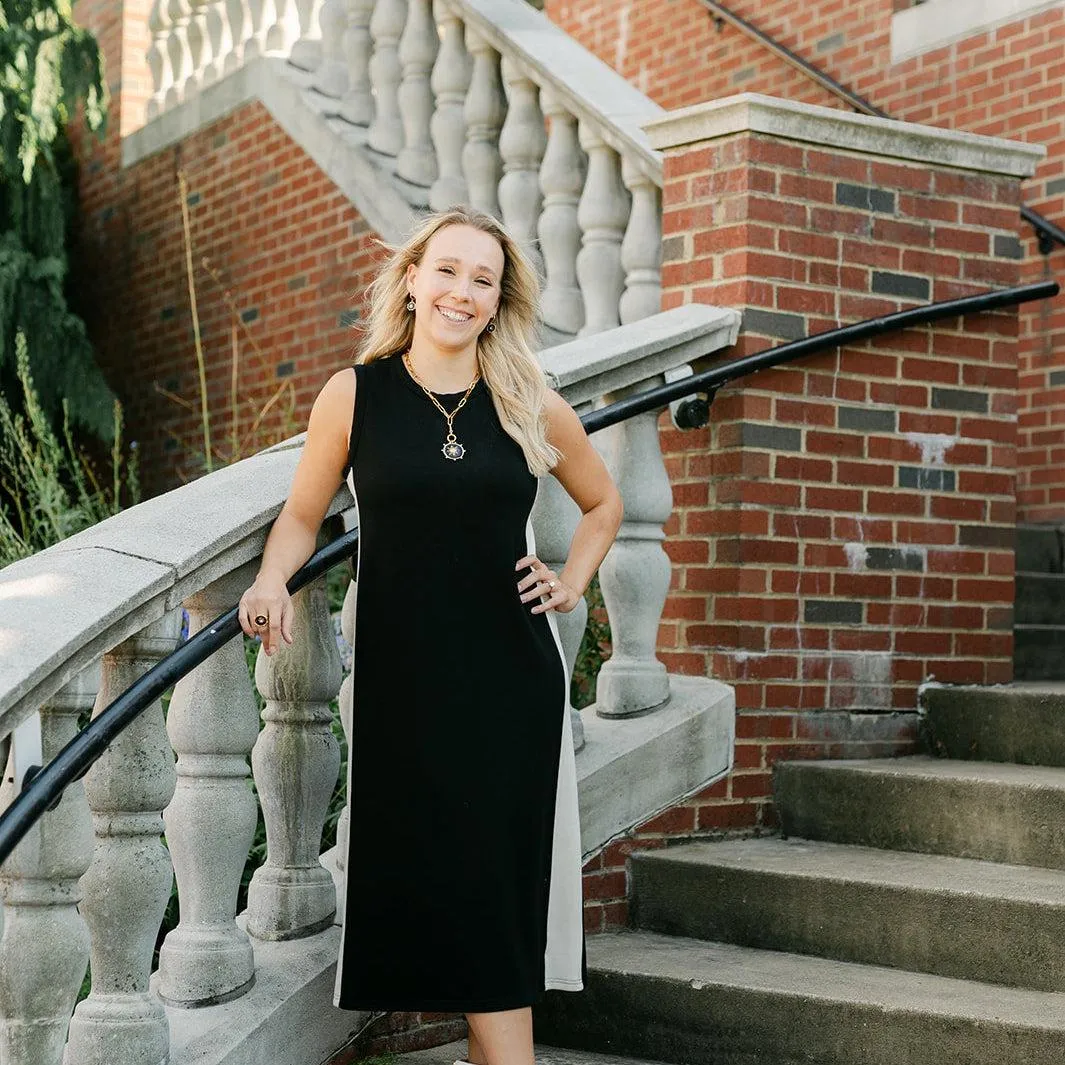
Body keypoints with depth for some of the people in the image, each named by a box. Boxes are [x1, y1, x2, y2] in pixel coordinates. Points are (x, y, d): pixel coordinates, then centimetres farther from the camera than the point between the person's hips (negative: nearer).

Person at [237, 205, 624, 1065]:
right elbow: (302, 516, 8)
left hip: (514, 678, 1)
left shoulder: (531, 406, 4)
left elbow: (603, 503, 20)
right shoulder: (354, 396, 0)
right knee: (426, 880, 0)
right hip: (404, 680, -1)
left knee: (500, 883, 2)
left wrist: (571, 583, 7)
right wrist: (273, 582, -10)